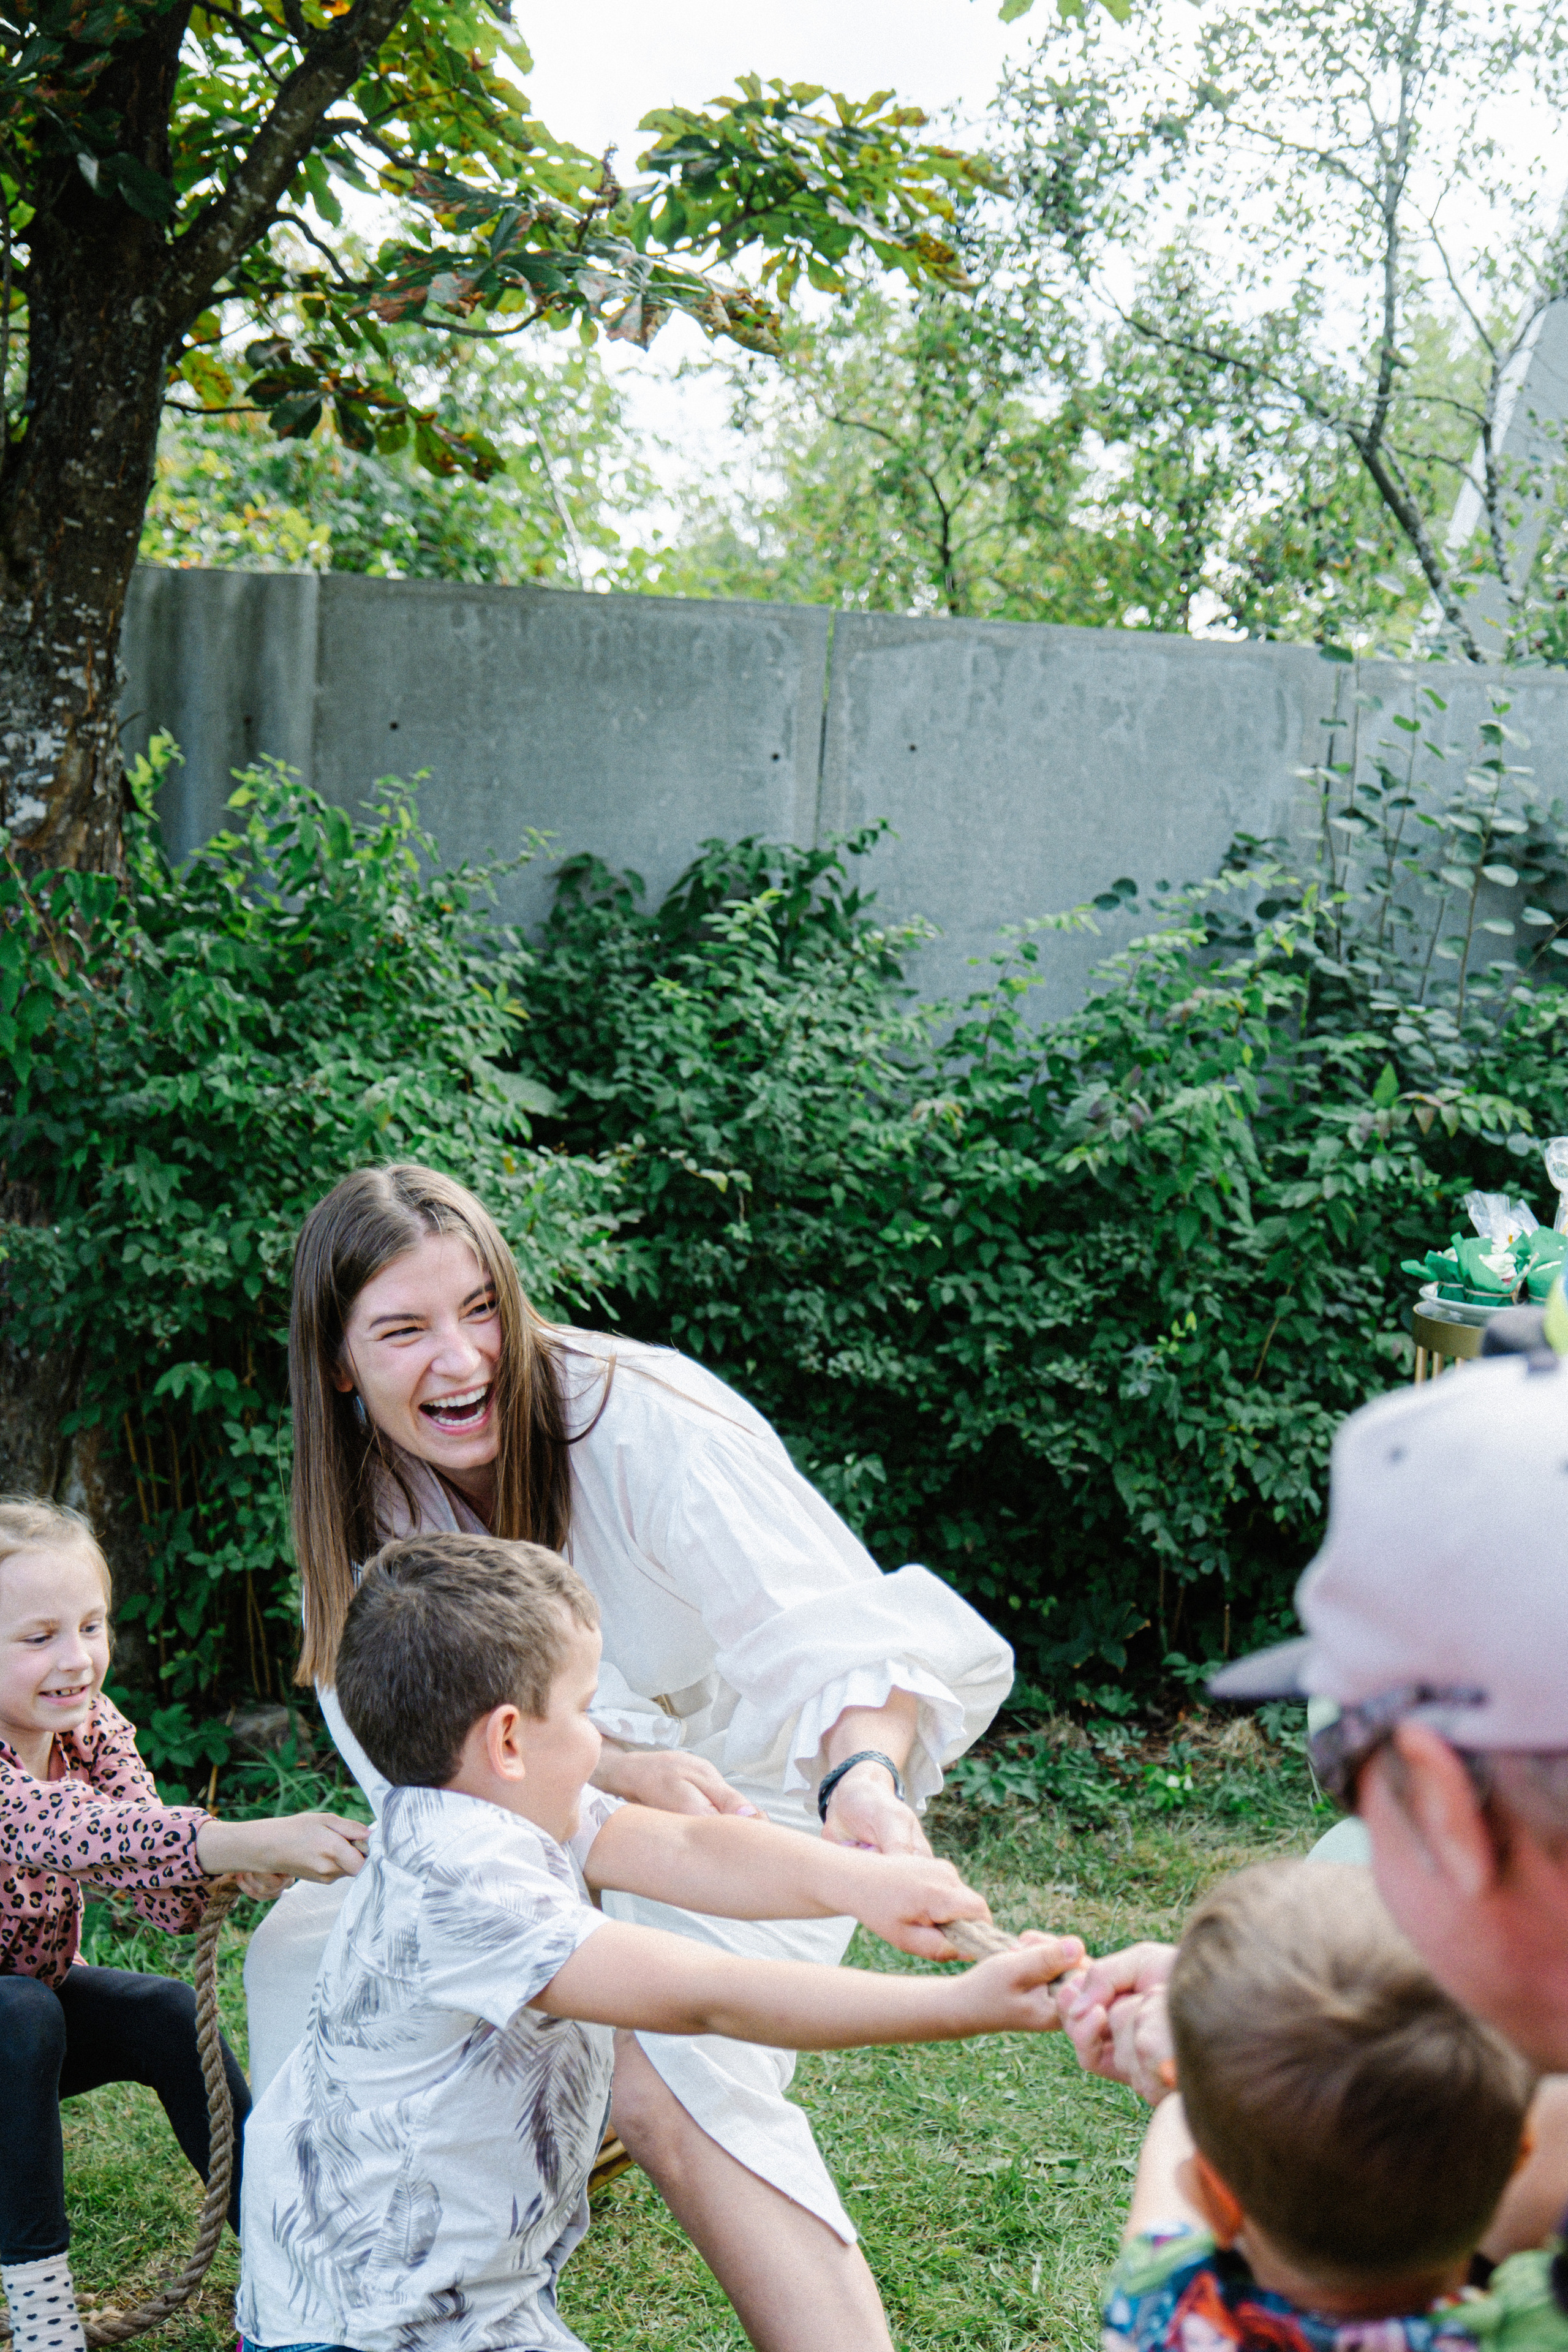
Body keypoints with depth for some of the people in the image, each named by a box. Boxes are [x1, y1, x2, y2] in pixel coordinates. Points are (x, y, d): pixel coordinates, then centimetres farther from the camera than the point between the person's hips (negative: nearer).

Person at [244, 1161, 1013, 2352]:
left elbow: (829, 1634, -36)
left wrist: (864, 1778, -59)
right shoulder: (368, 1483, -11)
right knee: (301, 1949, 4)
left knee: (669, 2090, -29)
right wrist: (618, 1771, -32)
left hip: (746, 1785, -6)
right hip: (550, 1810, 6)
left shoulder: (644, 1422, -30)